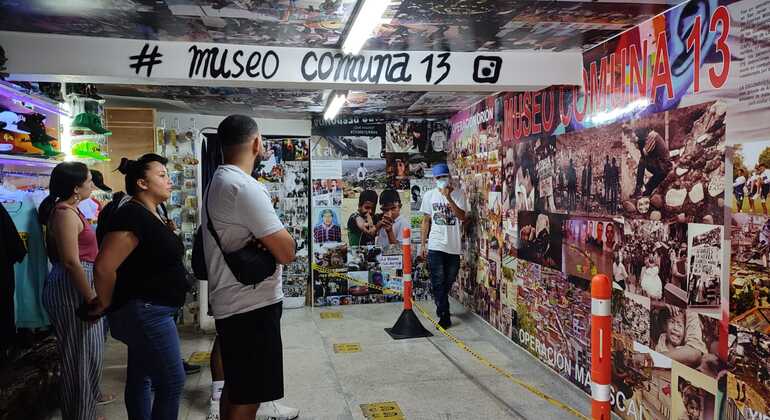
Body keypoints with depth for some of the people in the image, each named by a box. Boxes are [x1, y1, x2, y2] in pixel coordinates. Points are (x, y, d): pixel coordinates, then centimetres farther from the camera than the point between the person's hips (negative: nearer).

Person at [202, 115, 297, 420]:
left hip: (231, 302, 10)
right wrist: (279, 239, 0)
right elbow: (286, 252, -22)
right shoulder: (244, 186, -20)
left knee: (235, 387, 22)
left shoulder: (218, 182, 12)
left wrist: (265, 240, -5)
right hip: (252, 305, -10)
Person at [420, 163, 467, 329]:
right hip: (435, 246, -1)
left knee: (449, 281, 14)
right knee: (438, 282, -3)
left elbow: (462, 217, -13)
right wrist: (423, 244, 3)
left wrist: (448, 198, -20)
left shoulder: (458, 195, 0)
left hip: (454, 246, 1)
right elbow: (426, 221, 6)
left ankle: (441, 307, 36)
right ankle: (444, 317, 4)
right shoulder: (429, 195, 3)